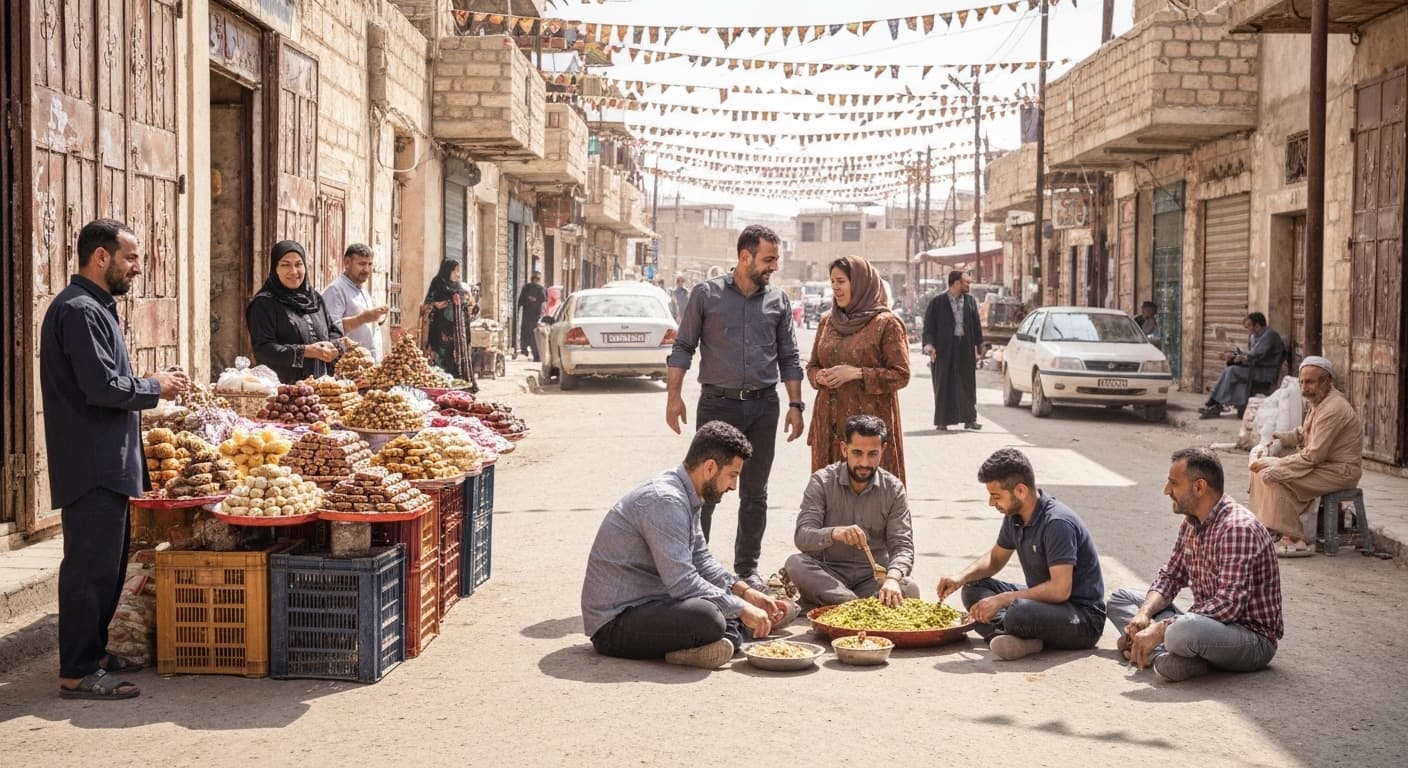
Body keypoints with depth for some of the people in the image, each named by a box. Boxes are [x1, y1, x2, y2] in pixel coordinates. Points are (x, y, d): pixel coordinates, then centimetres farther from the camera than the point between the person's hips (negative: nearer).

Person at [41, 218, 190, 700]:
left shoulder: (93, 308, 18)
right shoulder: (79, 311, -16)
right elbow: (103, 388, -24)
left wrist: (152, 385, 8)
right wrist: (155, 388, -10)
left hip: (106, 463, 11)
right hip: (92, 466, -11)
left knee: (105, 564, 17)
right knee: (91, 566, -6)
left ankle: (93, 654, 27)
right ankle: (78, 673, 0)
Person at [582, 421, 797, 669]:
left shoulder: (686, 498, 11)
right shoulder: (664, 500, -21)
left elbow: (702, 561, 18)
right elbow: (682, 582, -26)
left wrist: (748, 593, 5)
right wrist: (741, 608, -19)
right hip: (615, 623, -11)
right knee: (707, 618, -36)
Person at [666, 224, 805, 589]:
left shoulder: (778, 301, 9)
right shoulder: (707, 294, 1)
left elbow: (789, 358, 12)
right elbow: (683, 347, 2)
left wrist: (795, 404, 5)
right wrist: (673, 396, -5)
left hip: (763, 407, 3)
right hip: (717, 403, -3)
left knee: (755, 493, 8)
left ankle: (747, 567, 17)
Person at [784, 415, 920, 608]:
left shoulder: (894, 489, -1)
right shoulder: (822, 482, -5)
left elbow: (902, 546, -8)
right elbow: (802, 537, -17)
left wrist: (892, 578, -32)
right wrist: (834, 533, -40)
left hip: (873, 577, 0)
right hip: (828, 574, 0)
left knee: (909, 589, -29)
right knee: (795, 564, -31)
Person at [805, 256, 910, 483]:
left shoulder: (886, 323, -5)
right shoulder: (827, 321, 12)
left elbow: (901, 375, -8)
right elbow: (812, 365, 20)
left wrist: (856, 373, -17)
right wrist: (819, 376, -3)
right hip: (829, 421, 5)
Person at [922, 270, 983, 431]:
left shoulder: (970, 301, 8)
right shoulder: (937, 302, -3)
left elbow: (976, 325, 12)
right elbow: (929, 325, -4)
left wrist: (978, 345, 8)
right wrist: (929, 346, -15)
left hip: (965, 348, 4)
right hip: (944, 348, -4)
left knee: (967, 383, 5)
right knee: (943, 385, 1)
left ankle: (969, 419, 10)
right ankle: (942, 421, 7)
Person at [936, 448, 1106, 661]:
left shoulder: (1057, 524, -24)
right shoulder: (1014, 516, 3)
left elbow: (1060, 590, -31)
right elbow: (996, 558, 20)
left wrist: (1002, 599, -26)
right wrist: (961, 578, 1)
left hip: (1084, 619, -10)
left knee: (1019, 614, -38)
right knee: (974, 589, 2)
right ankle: (1023, 639, -19)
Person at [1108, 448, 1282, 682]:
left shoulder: (1237, 528, -22)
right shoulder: (1191, 523, 9)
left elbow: (1229, 604, -28)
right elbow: (1170, 576, 15)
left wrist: (1160, 629, -28)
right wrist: (1144, 614, -7)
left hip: (1253, 638, -10)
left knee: (1182, 631, -43)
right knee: (1120, 598, 9)